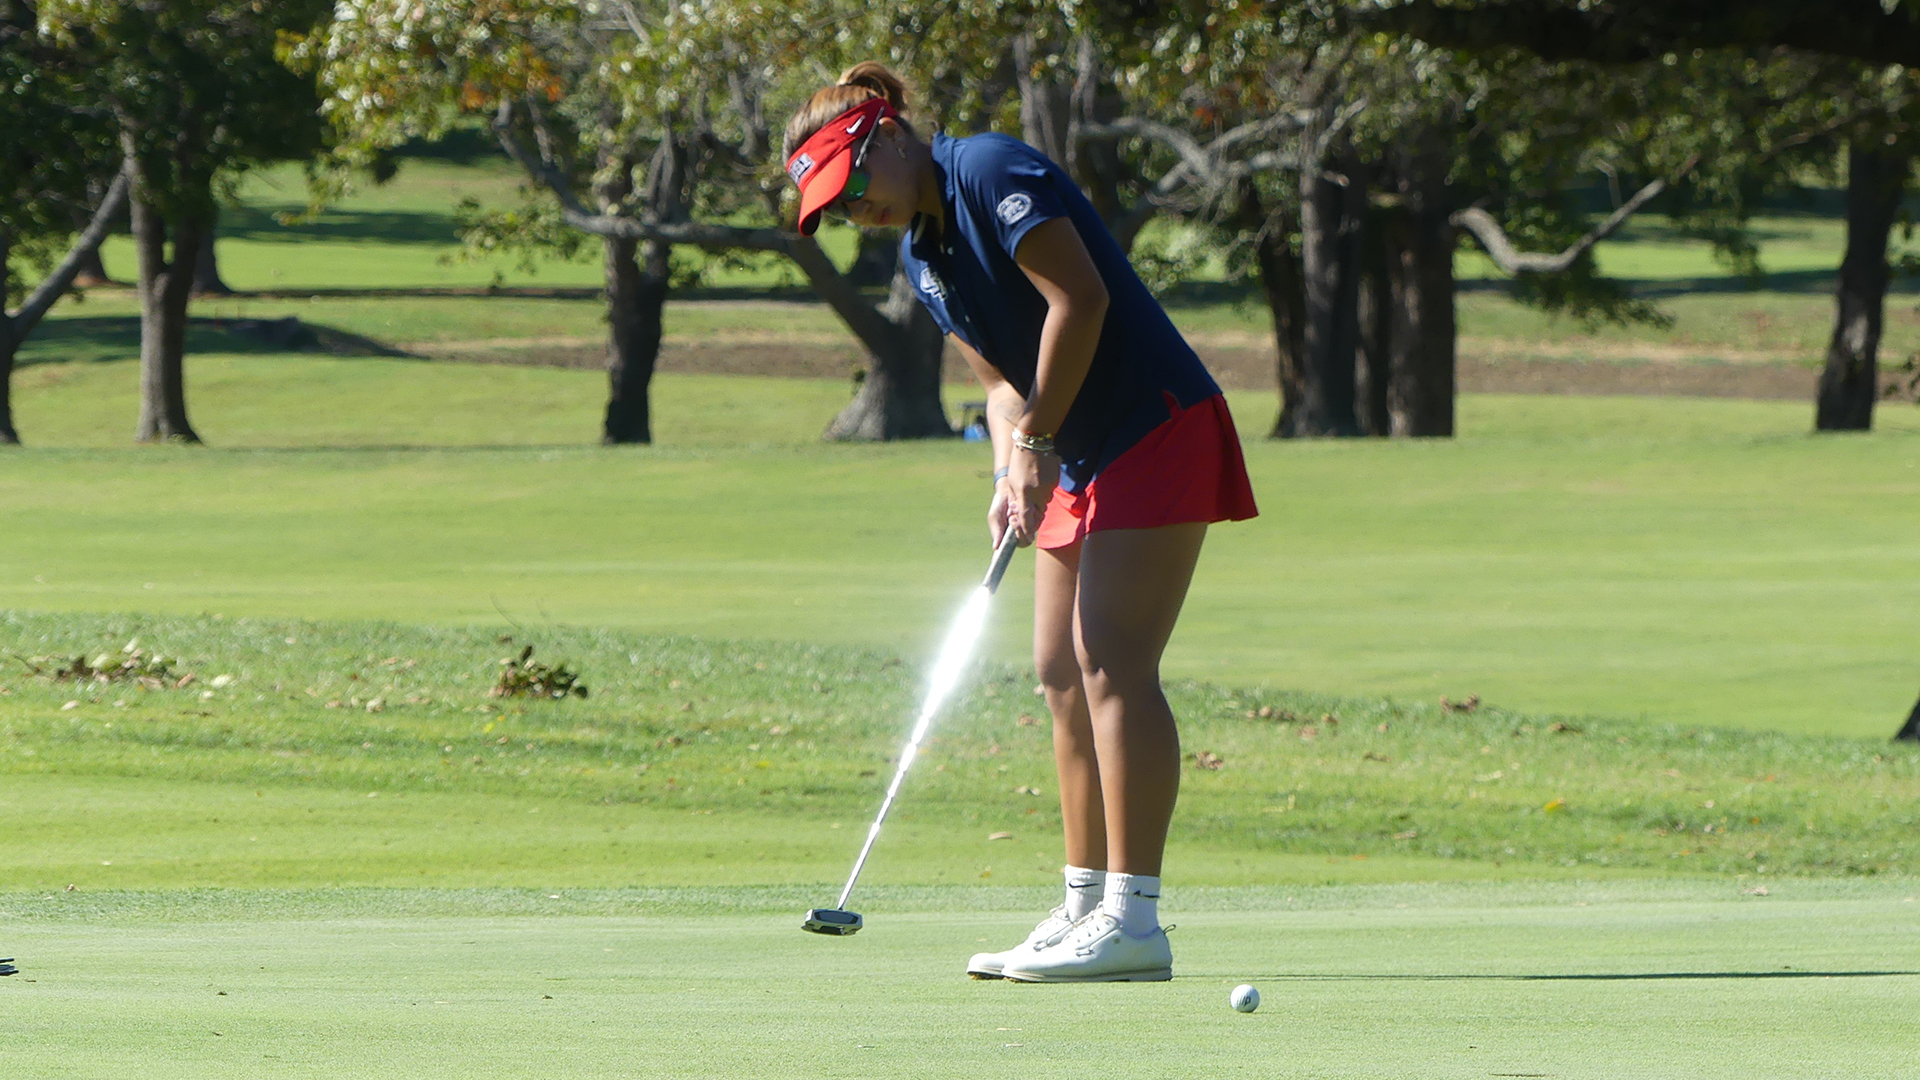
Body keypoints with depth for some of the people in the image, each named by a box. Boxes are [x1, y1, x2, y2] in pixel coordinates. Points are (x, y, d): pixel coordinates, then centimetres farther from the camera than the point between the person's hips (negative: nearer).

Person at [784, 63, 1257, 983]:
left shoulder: (990, 172, -14)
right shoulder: (920, 253, 13)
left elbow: (1080, 298, -21)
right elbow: (1002, 375, 15)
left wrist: (1036, 437, -14)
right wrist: (1013, 468, -5)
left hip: (1158, 432, -10)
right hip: (1079, 459, 10)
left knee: (1110, 664, -15)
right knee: (1062, 673, 8)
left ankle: (1132, 918, -18)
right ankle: (1085, 907, 12)